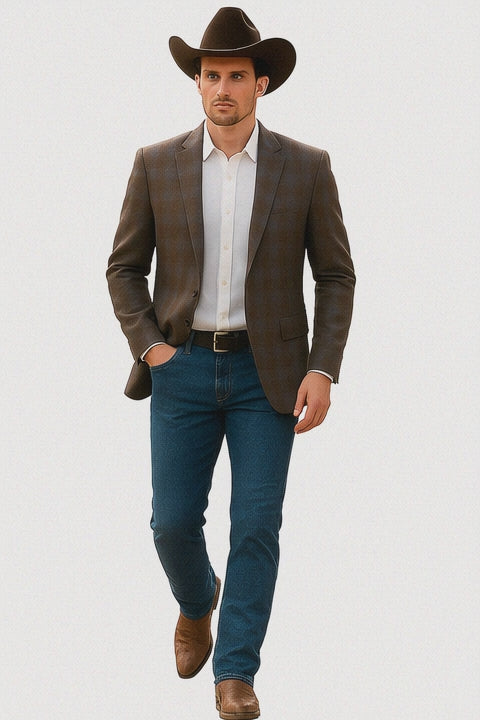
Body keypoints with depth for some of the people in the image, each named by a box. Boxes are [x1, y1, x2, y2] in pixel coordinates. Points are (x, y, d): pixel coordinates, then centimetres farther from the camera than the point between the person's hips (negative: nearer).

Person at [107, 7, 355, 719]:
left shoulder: (306, 168, -2)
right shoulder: (156, 166, 0)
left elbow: (336, 276, 2)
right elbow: (125, 267, 8)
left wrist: (323, 372, -7)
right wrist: (149, 346, -5)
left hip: (267, 373, -1)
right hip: (184, 367, 1)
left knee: (257, 526, -5)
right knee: (174, 521, 3)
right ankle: (197, 603, 36)